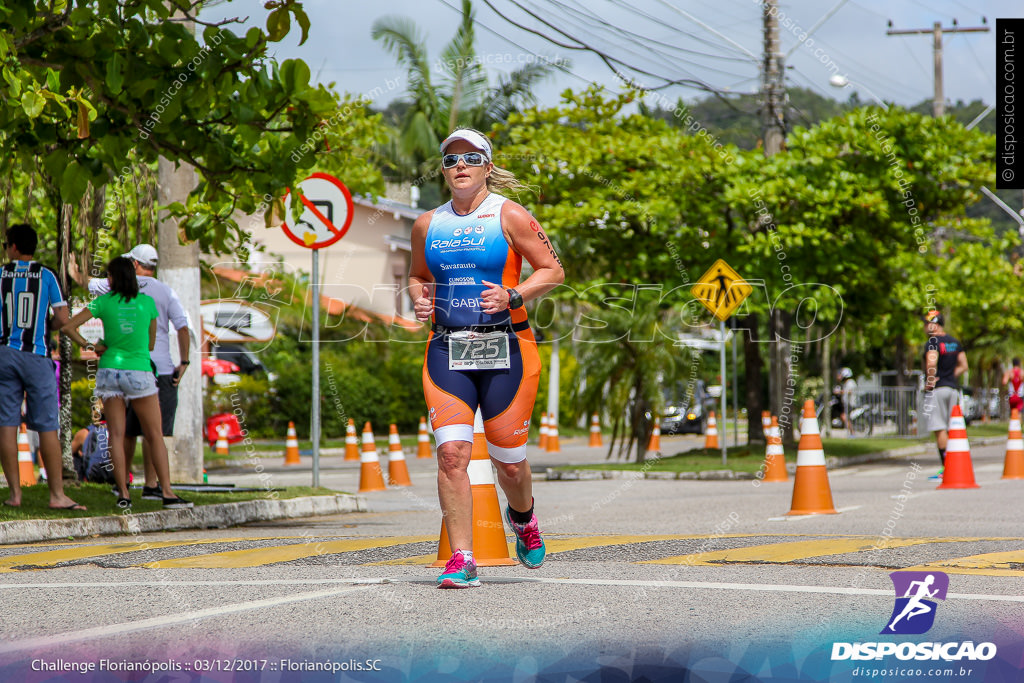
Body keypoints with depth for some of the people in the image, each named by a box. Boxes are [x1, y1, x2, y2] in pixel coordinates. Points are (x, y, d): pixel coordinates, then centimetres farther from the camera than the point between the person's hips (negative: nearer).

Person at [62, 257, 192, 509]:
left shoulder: (103, 302, 1)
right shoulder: (147, 302, 3)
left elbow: (67, 327, -3)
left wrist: (90, 346, 7)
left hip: (110, 368, 1)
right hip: (140, 372, -1)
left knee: (116, 436, 3)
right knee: (155, 436, 3)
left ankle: (123, 494, -3)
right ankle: (167, 493, -4)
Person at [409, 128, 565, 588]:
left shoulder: (510, 217, -1)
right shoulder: (427, 225, 11)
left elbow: (553, 271, -1)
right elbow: (417, 276, 27)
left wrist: (512, 297, -16)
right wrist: (419, 301, 4)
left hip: (505, 350, -3)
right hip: (446, 349, 3)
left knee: (508, 461, 5)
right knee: (451, 452, -14)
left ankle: (523, 518, 40)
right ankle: (461, 559, -11)